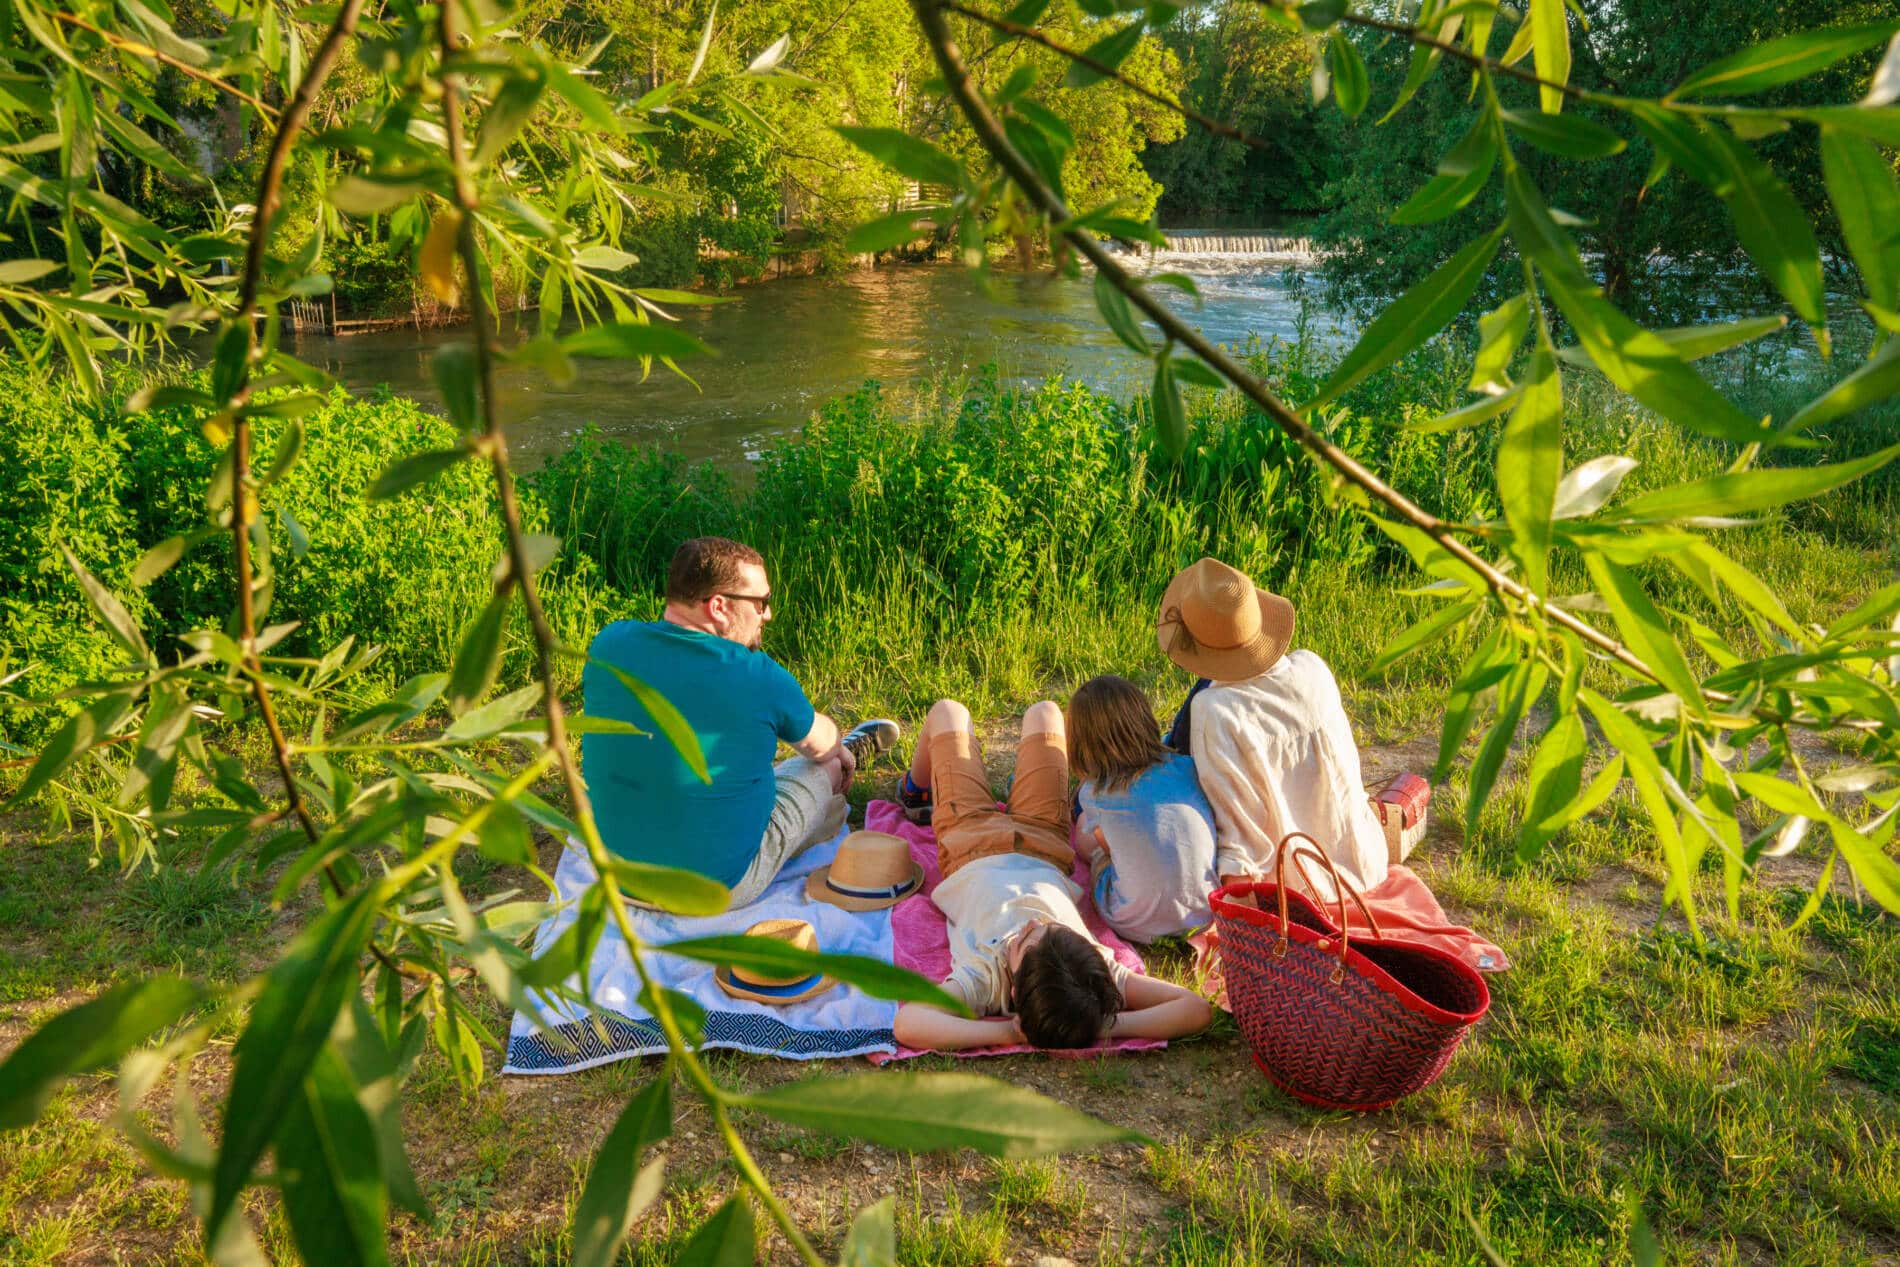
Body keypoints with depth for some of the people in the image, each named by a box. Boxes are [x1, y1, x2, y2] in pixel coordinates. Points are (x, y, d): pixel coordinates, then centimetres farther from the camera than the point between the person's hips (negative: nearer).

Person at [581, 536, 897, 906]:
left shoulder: (608, 644, -10)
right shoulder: (759, 678, -22)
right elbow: (820, 746, 0)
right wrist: (840, 751, 27)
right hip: (718, 887, -5)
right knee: (829, 767, 16)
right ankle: (855, 750, 48)